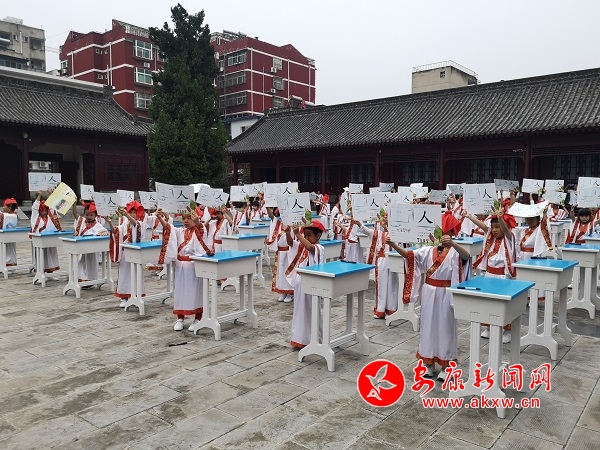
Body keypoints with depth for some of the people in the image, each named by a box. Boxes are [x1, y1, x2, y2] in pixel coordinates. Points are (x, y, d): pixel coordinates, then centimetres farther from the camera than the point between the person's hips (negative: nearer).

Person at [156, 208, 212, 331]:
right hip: (181, 266, 5)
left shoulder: (200, 230, -6)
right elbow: (168, 228, -8)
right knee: (180, 290, 10)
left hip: (195, 266, -5)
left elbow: (200, 229, -30)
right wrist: (160, 218, -27)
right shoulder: (180, 231, 8)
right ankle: (180, 318, 21)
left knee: (196, 291, 3)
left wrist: (197, 221, -53)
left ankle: (197, 319, 14)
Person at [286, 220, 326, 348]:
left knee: (311, 311, 4)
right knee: (300, 310, 16)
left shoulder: (318, 248, -14)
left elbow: (309, 247, -34)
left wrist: (298, 234, -39)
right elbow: (290, 243, -4)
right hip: (300, 283, 7)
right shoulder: (301, 246, 8)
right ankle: (300, 337, 28)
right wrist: (288, 233, -23)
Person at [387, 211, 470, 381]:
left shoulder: (454, 251, -9)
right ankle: (429, 363, 25)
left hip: (446, 294, -4)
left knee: (444, 327, 6)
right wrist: (392, 244, -23)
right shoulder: (428, 250, 4)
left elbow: (466, 256, -32)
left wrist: (452, 243, -51)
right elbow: (408, 254, -6)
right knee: (428, 325, 11)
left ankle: (444, 366, 19)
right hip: (429, 292, 4)